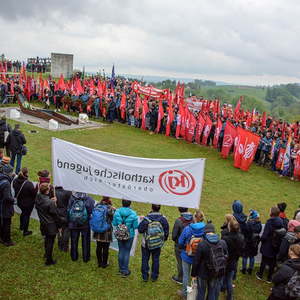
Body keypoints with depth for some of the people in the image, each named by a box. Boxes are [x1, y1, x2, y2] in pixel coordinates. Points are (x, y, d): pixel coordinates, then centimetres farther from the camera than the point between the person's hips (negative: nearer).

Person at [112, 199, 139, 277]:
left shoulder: (117, 212, -12)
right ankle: (125, 271, 17)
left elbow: (114, 223, -5)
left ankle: (121, 269, 28)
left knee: (121, 251, 16)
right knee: (127, 252, 9)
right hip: (130, 235, -2)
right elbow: (135, 226, -12)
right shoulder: (133, 214, -18)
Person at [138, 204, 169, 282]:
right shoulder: (163, 219, -14)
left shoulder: (146, 219, -21)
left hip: (146, 244, -2)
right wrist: (164, 239, 13)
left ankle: (145, 276, 23)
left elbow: (140, 230, -12)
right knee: (156, 260, 17)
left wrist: (143, 221, 3)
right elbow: (166, 231, -4)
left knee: (145, 259, 15)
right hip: (158, 244, 2)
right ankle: (154, 277, 26)